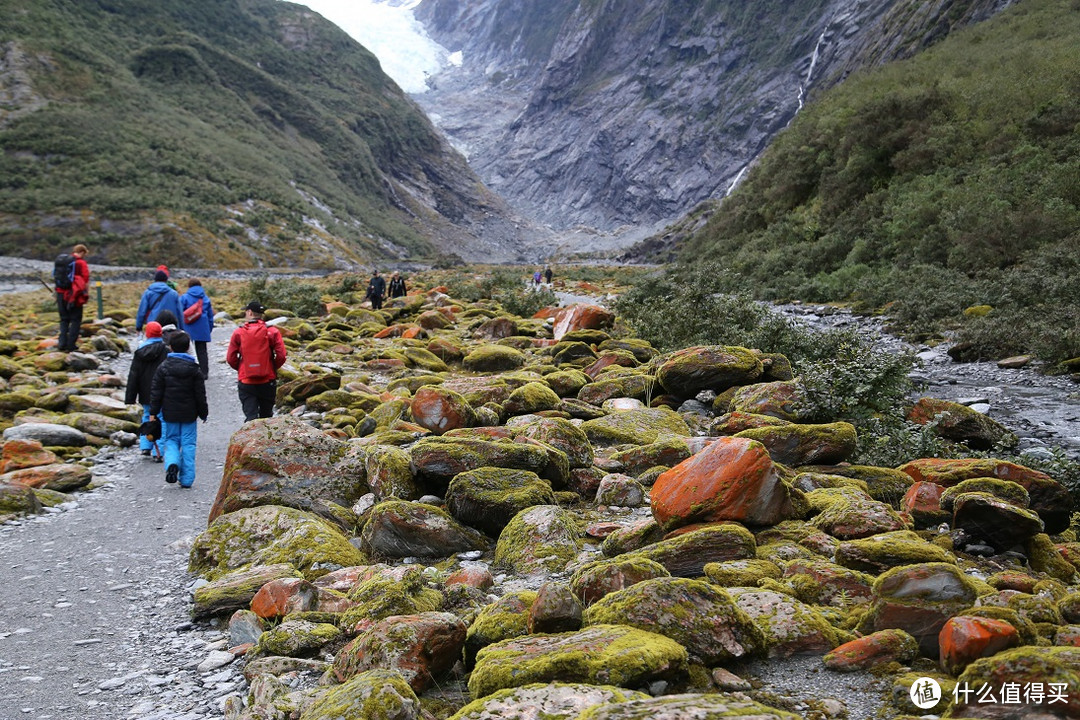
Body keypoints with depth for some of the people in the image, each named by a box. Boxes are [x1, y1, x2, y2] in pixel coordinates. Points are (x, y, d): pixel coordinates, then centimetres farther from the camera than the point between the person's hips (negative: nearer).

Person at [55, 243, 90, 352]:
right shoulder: (81, 263, -6)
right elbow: (86, 279, -11)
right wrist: (87, 293, -4)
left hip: (61, 293, 6)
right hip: (73, 294, -6)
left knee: (64, 319, 14)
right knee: (76, 320, 2)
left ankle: (62, 343, 5)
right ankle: (70, 346, -2)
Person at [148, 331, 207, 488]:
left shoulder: (163, 367, -4)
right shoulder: (194, 369, -4)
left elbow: (156, 392, -3)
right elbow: (200, 394, 0)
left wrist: (153, 411, 5)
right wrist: (203, 413, 9)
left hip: (169, 413, 0)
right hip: (189, 414, 0)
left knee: (171, 440, 14)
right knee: (188, 444, 6)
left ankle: (172, 463, -15)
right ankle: (187, 479, 5)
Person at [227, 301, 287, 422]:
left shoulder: (238, 333, -3)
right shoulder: (272, 332, -4)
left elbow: (230, 358, -2)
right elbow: (281, 356, -8)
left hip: (245, 382, -1)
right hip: (268, 381, 1)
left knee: (250, 417, -1)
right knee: (266, 416, 16)